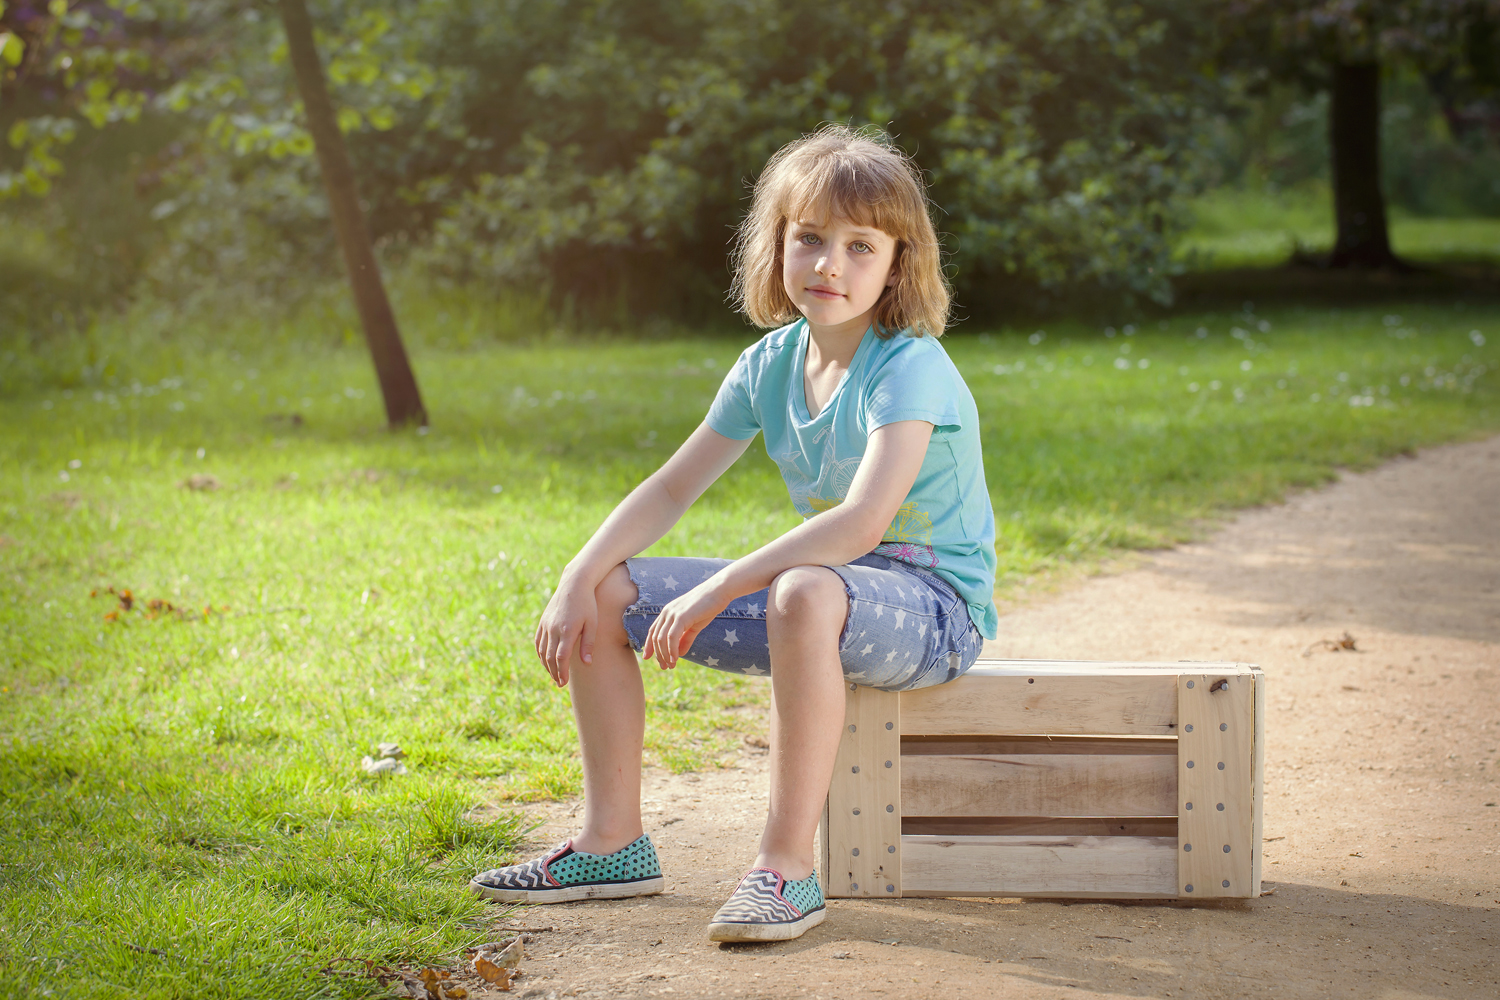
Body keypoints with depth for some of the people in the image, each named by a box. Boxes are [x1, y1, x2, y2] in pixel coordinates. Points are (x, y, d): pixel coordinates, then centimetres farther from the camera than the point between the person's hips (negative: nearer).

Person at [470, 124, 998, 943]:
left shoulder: (910, 370, -20)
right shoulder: (770, 363, 3)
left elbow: (862, 521, -34)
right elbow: (674, 486, 7)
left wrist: (716, 590, -33)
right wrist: (580, 578, -8)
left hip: (935, 606, -8)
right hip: (828, 596, 8)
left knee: (805, 594, -42)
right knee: (604, 595, 1)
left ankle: (787, 863, -33)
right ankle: (613, 842, 7)